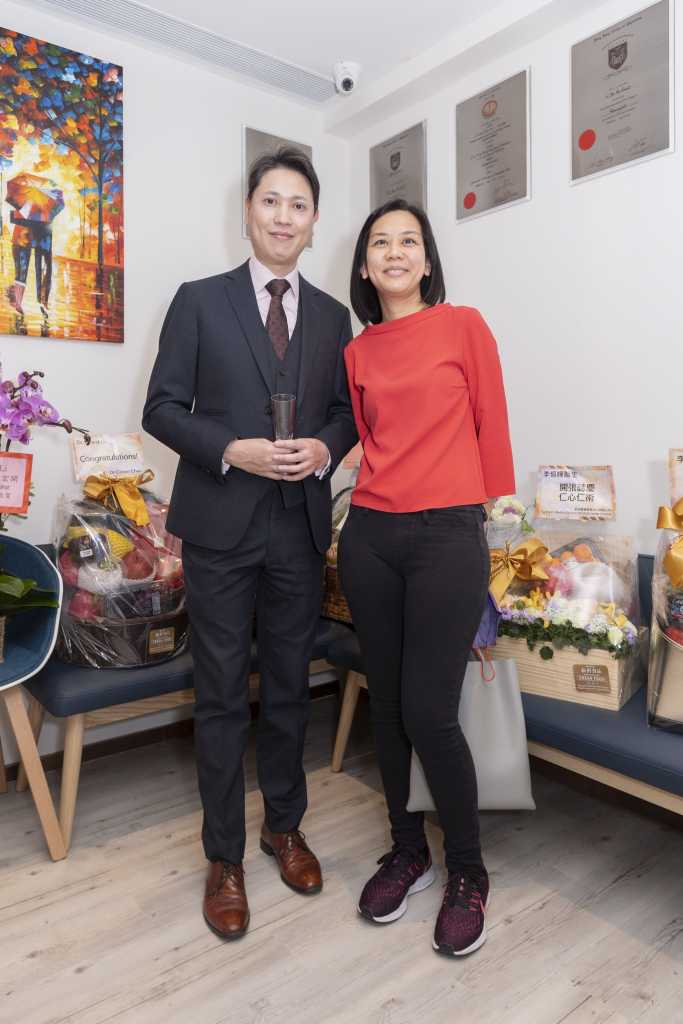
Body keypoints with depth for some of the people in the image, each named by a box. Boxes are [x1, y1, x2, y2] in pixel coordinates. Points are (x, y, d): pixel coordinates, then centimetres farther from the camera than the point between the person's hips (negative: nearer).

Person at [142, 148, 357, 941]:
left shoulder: (331, 314, 12)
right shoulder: (199, 301, 3)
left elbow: (345, 410, 14)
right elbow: (162, 408, -1)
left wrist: (324, 448, -8)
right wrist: (232, 451, -16)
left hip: (301, 524, 3)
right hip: (221, 524, -3)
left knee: (289, 688, 14)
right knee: (222, 696, 6)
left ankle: (284, 827, 36)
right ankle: (224, 856, 25)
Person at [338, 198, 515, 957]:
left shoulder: (464, 325, 3)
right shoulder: (357, 351, 13)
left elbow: (492, 430, 3)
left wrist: (499, 523, 4)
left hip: (449, 535, -4)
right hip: (370, 534, 4)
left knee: (429, 713, -5)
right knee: (387, 704, 10)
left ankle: (468, 872, 21)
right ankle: (408, 850, 32)